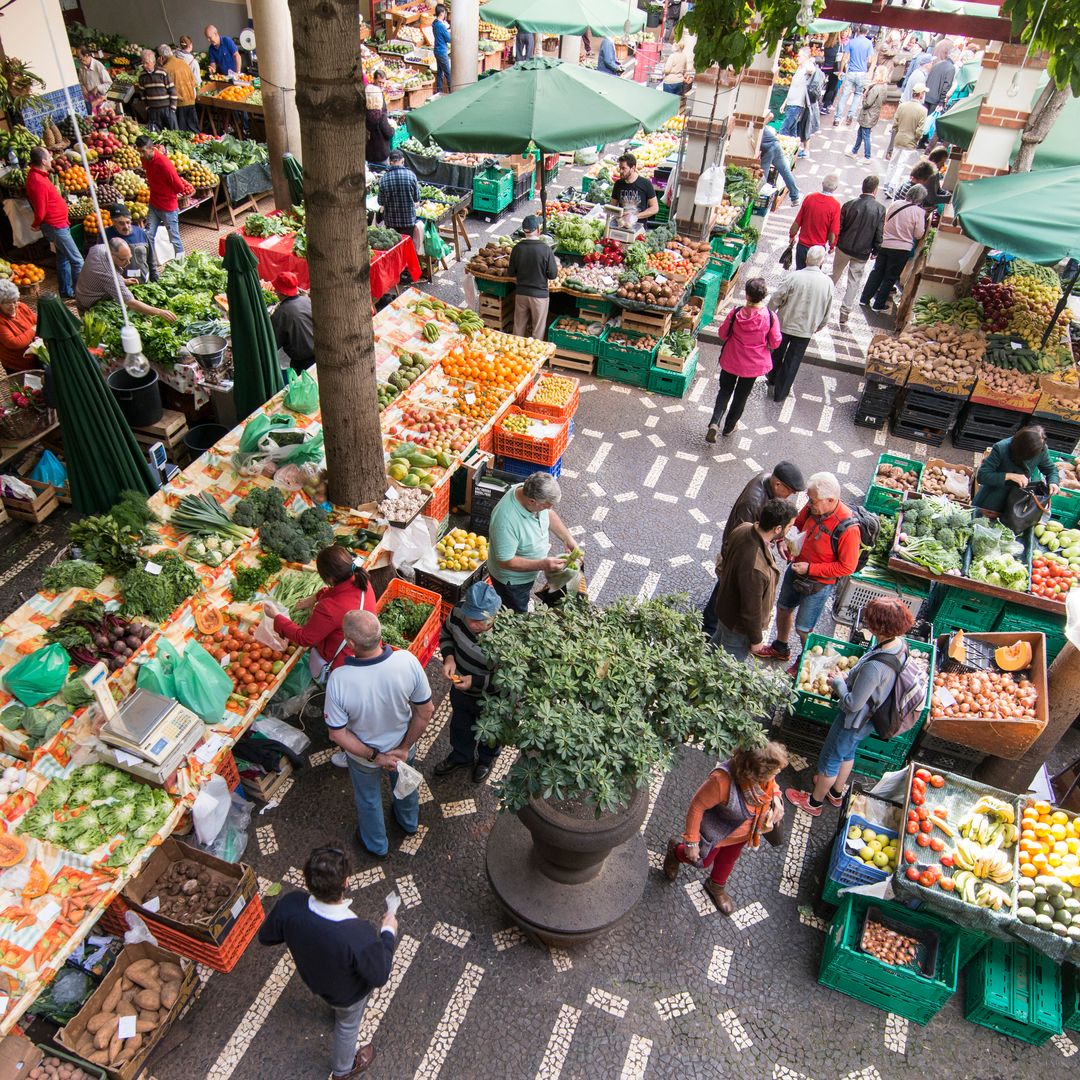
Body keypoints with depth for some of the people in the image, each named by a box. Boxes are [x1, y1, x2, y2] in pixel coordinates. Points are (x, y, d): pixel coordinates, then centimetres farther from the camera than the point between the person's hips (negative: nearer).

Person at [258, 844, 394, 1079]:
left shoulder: (290, 905, -36)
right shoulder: (359, 935, -46)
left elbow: (266, 937, -13)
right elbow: (379, 977, -26)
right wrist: (388, 932, -14)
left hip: (311, 977, 4)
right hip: (348, 993, -4)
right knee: (348, 1025, 31)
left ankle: (335, 1007, 73)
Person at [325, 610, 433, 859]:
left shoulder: (339, 679, -38)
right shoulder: (407, 661, -33)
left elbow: (337, 734, -25)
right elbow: (426, 711, -21)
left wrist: (374, 756, -15)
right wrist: (404, 747, -9)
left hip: (363, 755, -2)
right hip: (403, 744, 2)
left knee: (368, 799, 30)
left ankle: (377, 845, 56)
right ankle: (409, 822, 65)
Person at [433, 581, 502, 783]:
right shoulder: (458, 611, -26)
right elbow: (446, 633, -2)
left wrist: (476, 682, -33)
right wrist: (448, 658, -19)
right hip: (460, 690, 4)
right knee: (460, 725, 33)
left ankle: (486, 760, 62)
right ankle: (461, 757, 64)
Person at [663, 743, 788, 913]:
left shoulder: (764, 774, -29)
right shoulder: (722, 780, -47)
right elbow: (696, 806, -31)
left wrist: (776, 797, -22)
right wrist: (691, 842, -23)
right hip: (716, 832, -5)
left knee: (729, 859, 32)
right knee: (703, 861, 24)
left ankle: (716, 886, 63)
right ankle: (676, 850, 56)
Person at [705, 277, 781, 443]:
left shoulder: (735, 313, -19)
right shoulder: (770, 317, -20)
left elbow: (723, 334, -6)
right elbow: (775, 343, -11)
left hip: (731, 360, 0)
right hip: (753, 365, 0)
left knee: (725, 390, 19)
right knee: (741, 395, 20)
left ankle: (714, 422, -1)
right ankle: (729, 427, 36)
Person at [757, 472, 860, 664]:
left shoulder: (847, 528, -34)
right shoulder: (814, 506, -17)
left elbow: (847, 567, -25)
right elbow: (798, 522, 6)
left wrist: (810, 569, -25)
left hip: (819, 583, -7)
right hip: (797, 568, 7)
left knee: (803, 628, 9)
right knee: (783, 607, 26)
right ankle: (780, 648, 53)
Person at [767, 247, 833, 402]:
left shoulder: (794, 277, -20)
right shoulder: (828, 283, -11)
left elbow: (776, 299, -15)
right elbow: (827, 310, -1)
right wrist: (819, 326, 17)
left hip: (784, 324, -1)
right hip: (806, 329, 1)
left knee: (777, 353, 25)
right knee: (792, 361, 14)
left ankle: (772, 378, 48)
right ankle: (780, 393, 23)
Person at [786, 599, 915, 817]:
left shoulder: (875, 666, -42)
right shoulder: (900, 644, -16)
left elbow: (853, 703, -29)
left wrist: (838, 681, -13)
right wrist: (850, 676, -2)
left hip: (856, 720, -8)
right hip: (874, 715, 8)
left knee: (829, 759, 18)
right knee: (847, 752, 32)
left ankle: (815, 802, 41)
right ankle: (836, 793, 56)